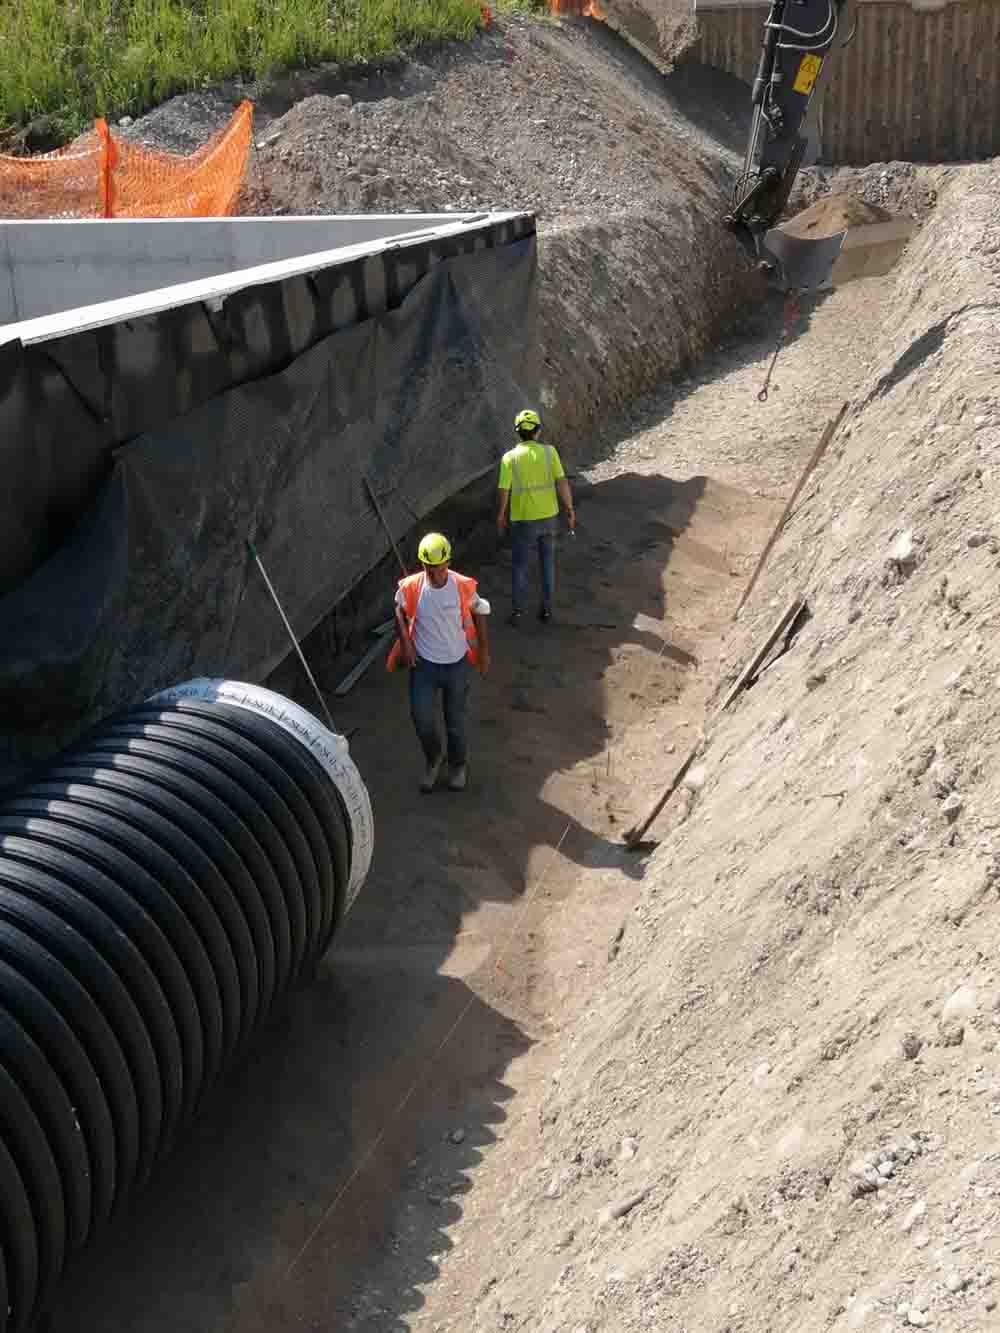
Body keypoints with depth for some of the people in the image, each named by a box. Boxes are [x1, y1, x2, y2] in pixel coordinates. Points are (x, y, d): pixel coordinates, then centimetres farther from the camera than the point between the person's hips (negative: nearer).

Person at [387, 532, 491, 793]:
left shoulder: (464, 586, -16)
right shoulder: (412, 587, -15)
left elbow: (479, 613, 1)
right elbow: (400, 612, 5)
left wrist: (484, 651, 3)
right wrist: (405, 642, -7)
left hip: (456, 663, 0)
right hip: (424, 663, 0)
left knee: (455, 718, 11)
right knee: (420, 715, -4)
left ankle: (458, 764, 37)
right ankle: (433, 758, 26)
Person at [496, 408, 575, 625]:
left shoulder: (510, 457, -11)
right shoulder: (549, 451, -8)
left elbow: (503, 492, -9)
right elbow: (562, 483, -10)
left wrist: (501, 516, 7)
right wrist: (570, 509, -1)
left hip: (523, 519, -2)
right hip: (548, 516, 2)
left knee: (520, 565, 11)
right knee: (547, 562, 17)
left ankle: (518, 610, 10)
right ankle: (546, 607, 21)